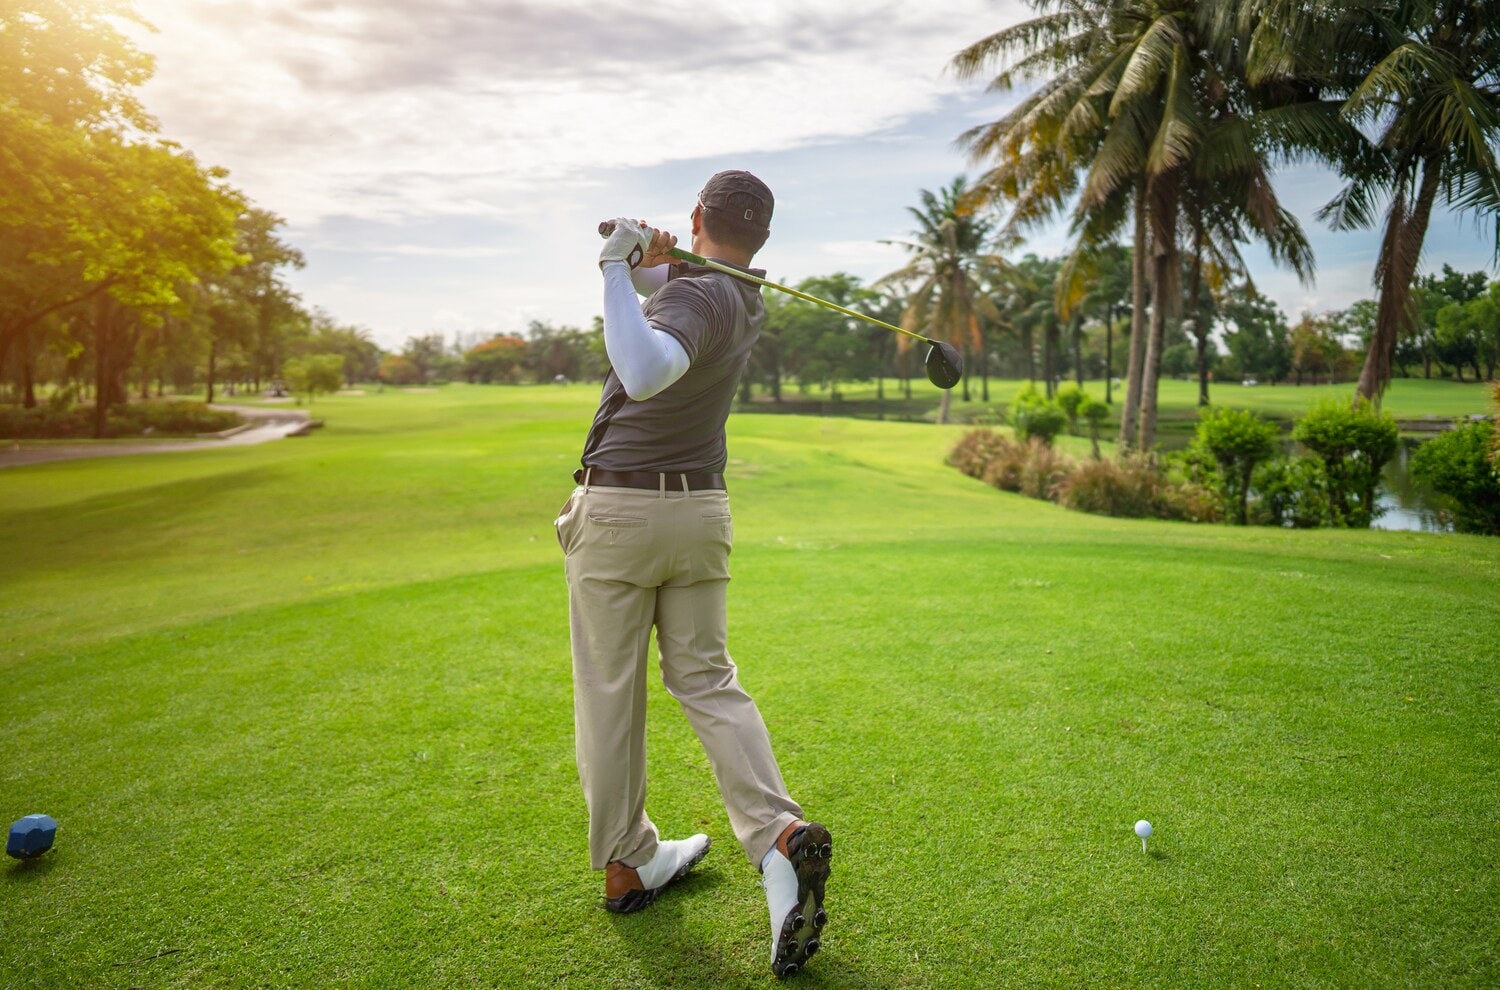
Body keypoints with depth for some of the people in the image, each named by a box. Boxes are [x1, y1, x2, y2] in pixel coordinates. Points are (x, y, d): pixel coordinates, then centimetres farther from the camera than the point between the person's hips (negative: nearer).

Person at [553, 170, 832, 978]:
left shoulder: (697, 298, -18)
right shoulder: (743, 299, 7)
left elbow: (646, 374, -40)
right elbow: (664, 297, 23)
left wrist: (618, 269, -31)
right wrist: (648, 263, 2)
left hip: (617, 511, -6)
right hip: (701, 510, 7)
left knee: (608, 694, 7)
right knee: (707, 681, 9)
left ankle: (627, 863, 18)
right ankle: (778, 837, -8)